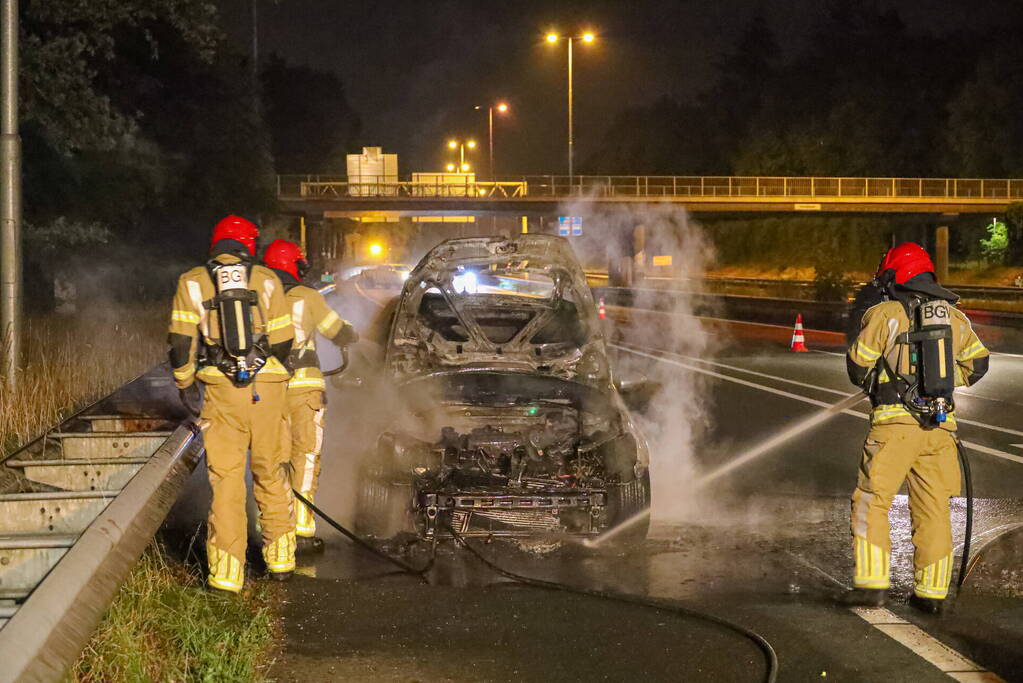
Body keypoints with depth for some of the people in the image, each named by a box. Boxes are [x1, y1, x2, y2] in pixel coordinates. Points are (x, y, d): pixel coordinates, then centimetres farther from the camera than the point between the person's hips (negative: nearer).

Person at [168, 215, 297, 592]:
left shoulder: (192, 282, 4)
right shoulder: (266, 280, 4)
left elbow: (181, 340, -3)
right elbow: (282, 340, 3)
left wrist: (185, 385, 8)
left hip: (220, 388, -1)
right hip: (266, 386, 1)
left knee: (225, 476, 2)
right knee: (270, 470, 15)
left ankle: (227, 571, 0)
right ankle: (280, 556, 23)